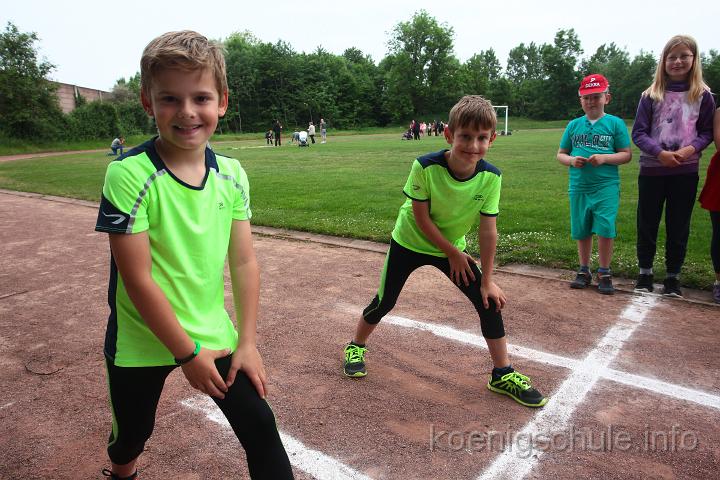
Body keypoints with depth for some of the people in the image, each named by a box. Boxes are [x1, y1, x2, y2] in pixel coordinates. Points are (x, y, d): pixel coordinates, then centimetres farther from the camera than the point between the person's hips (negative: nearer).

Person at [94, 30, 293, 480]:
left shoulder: (231, 173, -7)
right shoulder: (129, 174, -20)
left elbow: (244, 262, -4)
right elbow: (137, 278, -20)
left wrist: (247, 341, -6)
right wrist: (187, 354, -15)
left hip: (214, 336, 3)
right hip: (144, 342, -2)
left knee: (260, 427, 2)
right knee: (133, 435, 20)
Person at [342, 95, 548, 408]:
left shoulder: (490, 177, -21)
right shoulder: (425, 167, -30)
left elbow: (487, 231, -15)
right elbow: (421, 216, -21)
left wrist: (487, 280, -11)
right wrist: (453, 253, -15)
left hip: (453, 247, 3)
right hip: (410, 243, -2)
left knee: (489, 302, -2)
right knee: (384, 302, 4)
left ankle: (503, 375, 14)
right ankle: (356, 347, 33)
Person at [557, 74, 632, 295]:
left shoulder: (615, 123, 1)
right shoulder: (574, 125, 9)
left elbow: (627, 154, 1)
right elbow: (561, 154, 13)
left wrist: (605, 158, -16)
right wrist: (571, 160, -9)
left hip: (606, 187, -3)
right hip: (579, 187, 3)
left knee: (605, 230, -7)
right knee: (582, 232, 11)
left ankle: (604, 274, 10)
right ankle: (584, 271, 26)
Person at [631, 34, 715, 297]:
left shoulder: (703, 95, 3)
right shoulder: (651, 95, 1)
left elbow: (707, 132, 6)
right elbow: (639, 133, -2)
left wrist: (691, 149, -14)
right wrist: (660, 153, -17)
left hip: (686, 172, 0)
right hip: (652, 170, 0)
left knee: (678, 226, 7)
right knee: (647, 223, 7)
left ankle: (672, 276, 20)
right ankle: (645, 272, 22)